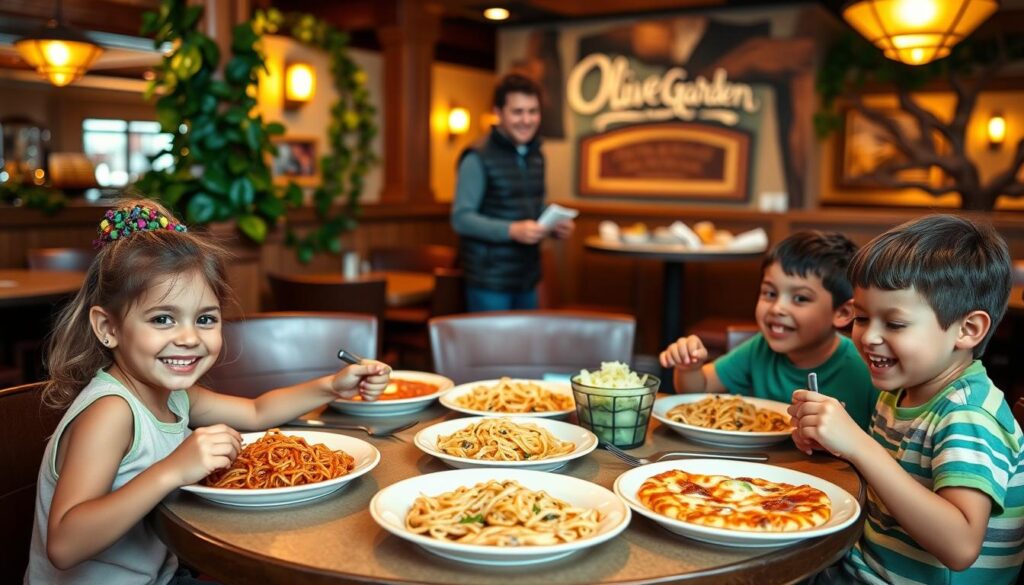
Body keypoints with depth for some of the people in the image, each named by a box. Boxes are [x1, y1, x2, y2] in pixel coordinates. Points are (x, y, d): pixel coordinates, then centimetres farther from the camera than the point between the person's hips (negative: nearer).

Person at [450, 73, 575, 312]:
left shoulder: (536, 156, 12)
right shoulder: (478, 158, -11)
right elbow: (461, 218, -15)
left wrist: (556, 226, 0)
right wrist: (512, 230, -26)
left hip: (527, 279, 7)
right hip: (489, 282, -7)